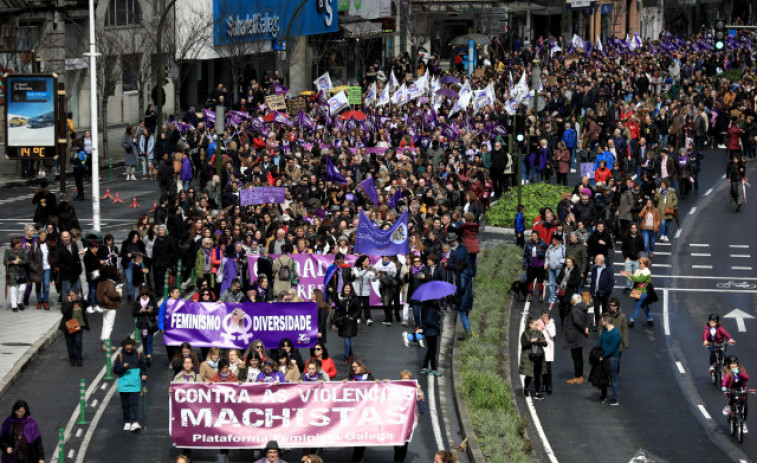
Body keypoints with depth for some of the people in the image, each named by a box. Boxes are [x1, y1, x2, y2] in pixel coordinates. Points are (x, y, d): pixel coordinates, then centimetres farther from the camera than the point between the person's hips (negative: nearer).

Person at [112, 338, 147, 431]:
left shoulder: (138, 355, 4)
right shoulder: (120, 356, 1)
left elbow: (142, 367, 15)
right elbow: (115, 370, 0)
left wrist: (143, 374, -4)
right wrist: (123, 367, -17)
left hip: (135, 384, -1)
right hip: (124, 384, 1)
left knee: (134, 403, -11)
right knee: (125, 404, 7)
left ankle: (134, 422, -18)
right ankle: (127, 422, 18)